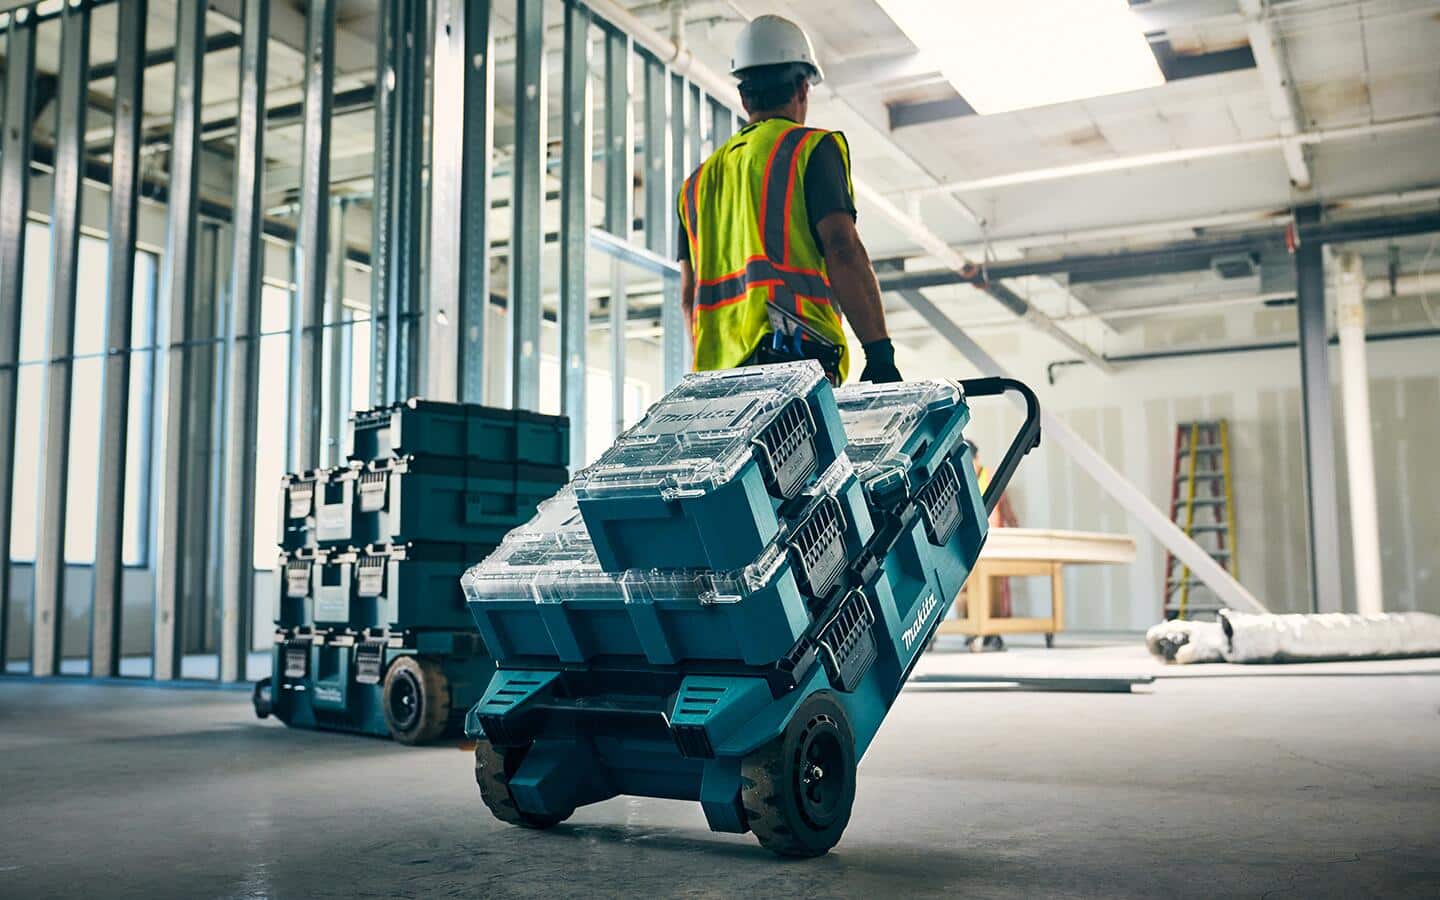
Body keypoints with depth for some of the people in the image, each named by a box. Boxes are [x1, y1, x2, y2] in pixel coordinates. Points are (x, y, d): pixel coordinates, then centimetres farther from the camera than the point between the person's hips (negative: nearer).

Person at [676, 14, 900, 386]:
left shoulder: (698, 180, 25)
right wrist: (880, 354, -10)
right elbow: (842, 249, -7)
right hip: (796, 353, -6)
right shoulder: (812, 148, 6)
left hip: (717, 370, 6)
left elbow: (689, 293, 21)